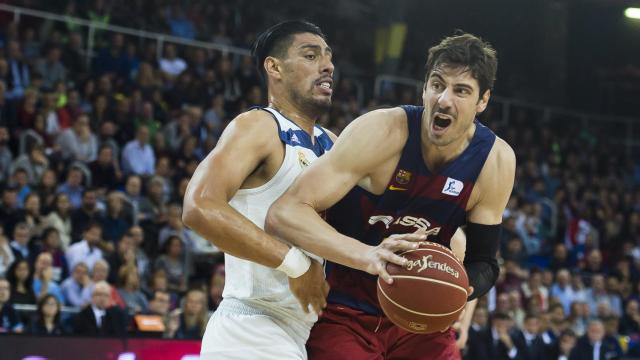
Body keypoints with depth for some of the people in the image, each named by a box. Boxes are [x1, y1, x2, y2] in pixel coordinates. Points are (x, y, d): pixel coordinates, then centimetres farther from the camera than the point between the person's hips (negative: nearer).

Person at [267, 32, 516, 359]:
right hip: (346, 312, -4)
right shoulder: (382, 131, -24)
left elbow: (484, 262, 0)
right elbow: (284, 214, -31)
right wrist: (368, 255, -47)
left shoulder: (497, 161, -11)